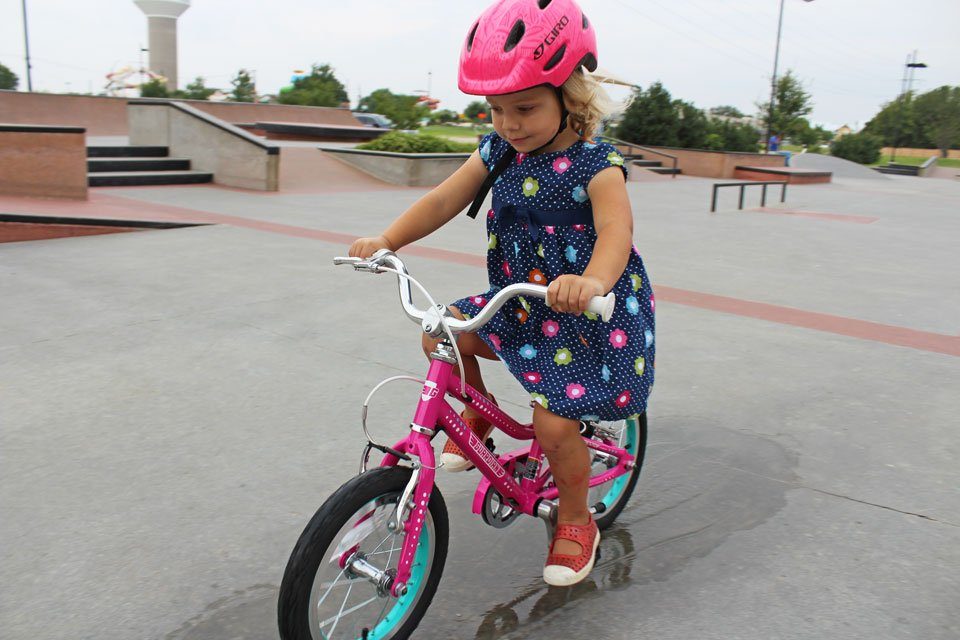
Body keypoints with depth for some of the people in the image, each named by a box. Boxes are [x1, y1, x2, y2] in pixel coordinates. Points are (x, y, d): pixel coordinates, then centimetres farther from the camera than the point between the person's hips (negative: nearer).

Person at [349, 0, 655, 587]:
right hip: (520, 301, 7)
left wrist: (592, 281, -57)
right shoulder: (499, 153, 0)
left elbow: (615, 231, -35)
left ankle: (576, 522, 18)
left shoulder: (596, 165, -19)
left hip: (592, 316, -6)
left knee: (554, 423, -11)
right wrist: (386, 241, -17)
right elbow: (445, 200, -2)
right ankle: (476, 420, 21)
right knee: (441, 335, -6)